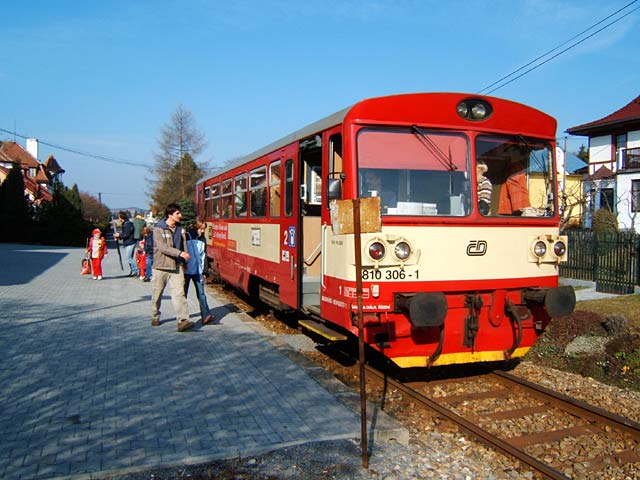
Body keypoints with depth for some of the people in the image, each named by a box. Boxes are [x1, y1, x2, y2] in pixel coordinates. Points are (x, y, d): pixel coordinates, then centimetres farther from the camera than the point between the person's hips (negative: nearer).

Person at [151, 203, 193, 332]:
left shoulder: (180, 229, 9)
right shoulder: (158, 229, -8)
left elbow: (184, 247, 14)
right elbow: (162, 247, -18)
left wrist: (185, 262, 9)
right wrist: (179, 253, -24)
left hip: (176, 266, 3)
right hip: (161, 266, -3)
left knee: (179, 292, -10)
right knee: (157, 294, 11)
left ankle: (183, 320, -18)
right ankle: (155, 317, 32)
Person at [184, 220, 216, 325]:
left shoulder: (202, 239, 11)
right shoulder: (186, 237, -4)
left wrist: (205, 272, 9)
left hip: (198, 271, 4)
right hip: (186, 270, -4)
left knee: (201, 293, -3)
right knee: (183, 293, 7)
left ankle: (206, 316, -10)